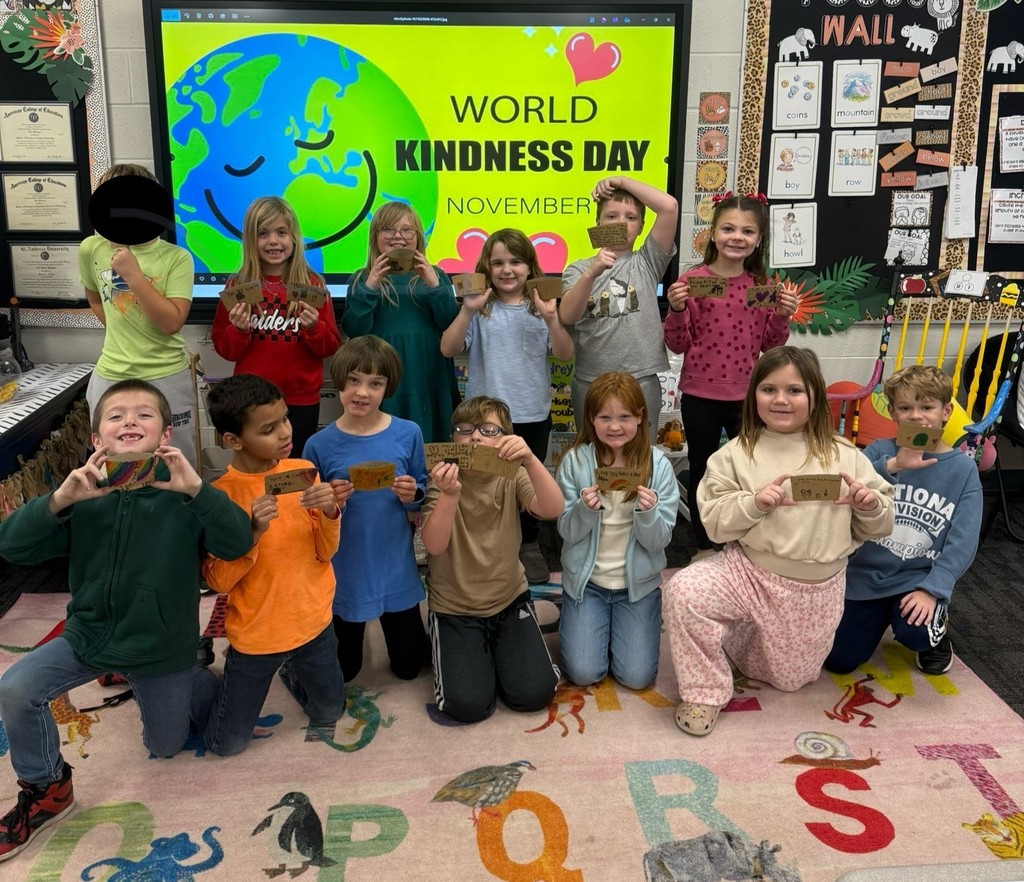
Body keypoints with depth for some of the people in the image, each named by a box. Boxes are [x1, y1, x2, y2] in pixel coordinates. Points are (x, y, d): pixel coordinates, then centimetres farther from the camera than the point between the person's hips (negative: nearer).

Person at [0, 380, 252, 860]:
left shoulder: (182, 493, -16)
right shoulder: (84, 495, -8)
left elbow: (237, 544, -28)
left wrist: (197, 489, -42)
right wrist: (59, 500, -32)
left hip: (163, 649, -1)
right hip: (88, 636, 2)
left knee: (166, 746, 14)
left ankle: (191, 679, 46)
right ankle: (46, 789, 6)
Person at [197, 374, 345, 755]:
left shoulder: (303, 472, -7)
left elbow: (326, 552, -2)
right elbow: (217, 580, -17)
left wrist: (330, 514, -22)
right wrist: (253, 533, -31)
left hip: (313, 622, 4)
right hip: (255, 634, -3)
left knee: (329, 713, 21)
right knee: (227, 743, 10)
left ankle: (289, 668, 46)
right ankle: (199, 681, 37)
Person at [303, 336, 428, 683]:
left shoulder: (408, 434, -8)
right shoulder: (320, 445, -12)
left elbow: (421, 491, 3)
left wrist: (411, 495, -19)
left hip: (396, 567, 1)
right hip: (345, 572, -1)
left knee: (408, 666, 18)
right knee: (342, 671, 18)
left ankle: (398, 621, 46)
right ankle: (354, 631, 48)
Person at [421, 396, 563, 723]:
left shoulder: (512, 476, -7)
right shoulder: (442, 478, -11)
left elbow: (553, 509, -27)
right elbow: (434, 546, -24)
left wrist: (530, 459, -43)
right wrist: (450, 495, -40)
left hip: (509, 598, 2)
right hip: (454, 607, -1)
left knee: (534, 692, -10)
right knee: (468, 704, -14)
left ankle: (498, 649, 20)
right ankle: (457, 651, 18)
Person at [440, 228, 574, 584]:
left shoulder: (541, 306, 1)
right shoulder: (480, 308, -1)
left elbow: (565, 354, -8)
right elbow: (448, 349, -10)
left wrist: (551, 318, -23)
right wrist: (467, 311, -21)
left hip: (532, 414, 1)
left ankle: (528, 546, 31)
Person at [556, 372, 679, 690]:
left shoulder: (658, 465, -9)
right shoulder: (574, 461, -10)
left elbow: (660, 541, -8)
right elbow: (567, 532, -7)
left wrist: (648, 513, -29)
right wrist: (585, 509, -28)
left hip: (638, 581, 0)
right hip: (586, 579, 0)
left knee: (637, 676, -6)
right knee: (584, 673, -8)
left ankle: (618, 623, 24)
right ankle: (576, 617, 24)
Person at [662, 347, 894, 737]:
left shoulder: (843, 455, -2)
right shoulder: (735, 454, -5)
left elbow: (877, 527, 3)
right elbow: (714, 522, -9)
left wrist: (871, 506, -20)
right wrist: (753, 503, -26)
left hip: (813, 589, 2)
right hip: (747, 570, -1)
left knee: (788, 678, 14)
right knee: (682, 592, -28)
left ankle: (738, 637, 45)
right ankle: (705, 693, -5)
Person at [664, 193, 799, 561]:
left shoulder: (763, 285, 2)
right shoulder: (692, 281, -7)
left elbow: (770, 345, 6)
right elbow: (677, 344, -5)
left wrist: (782, 317, -10)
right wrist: (677, 309, -20)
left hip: (748, 396, 2)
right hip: (699, 396, -2)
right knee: (702, 470, 12)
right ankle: (703, 548, 28)